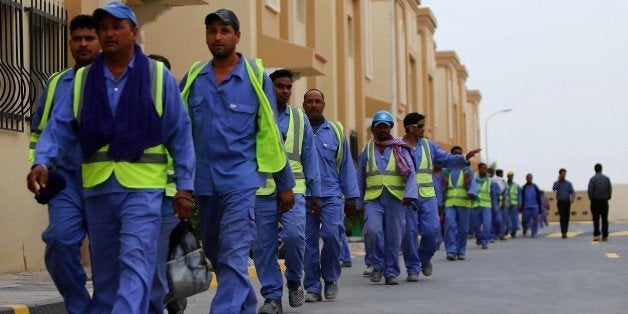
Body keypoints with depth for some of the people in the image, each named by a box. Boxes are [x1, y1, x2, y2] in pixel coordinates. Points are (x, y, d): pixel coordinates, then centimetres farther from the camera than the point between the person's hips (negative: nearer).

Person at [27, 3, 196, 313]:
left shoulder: (158, 75, 2)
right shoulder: (83, 79, 10)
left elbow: (180, 134, 2)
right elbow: (59, 127, 3)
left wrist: (184, 185, -3)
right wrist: (42, 162, -16)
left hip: (142, 186, -4)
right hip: (97, 186, 4)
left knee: (135, 263, -13)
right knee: (104, 268, 13)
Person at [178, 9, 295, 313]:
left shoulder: (256, 76, -1)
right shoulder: (193, 77, 6)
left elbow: (270, 133, 3)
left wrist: (285, 184, 5)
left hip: (241, 179, -4)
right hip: (204, 181, 4)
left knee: (233, 257, -11)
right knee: (215, 254, 16)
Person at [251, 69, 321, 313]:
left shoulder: (300, 119, 14)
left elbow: (310, 156, 16)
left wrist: (315, 191, 13)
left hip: (293, 190, 1)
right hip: (261, 192, -1)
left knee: (294, 234, -19)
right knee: (264, 246, 1)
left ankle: (294, 281, 6)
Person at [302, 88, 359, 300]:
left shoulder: (336, 131, 10)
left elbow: (346, 166, 12)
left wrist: (351, 197, 7)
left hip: (331, 195, 0)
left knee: (331, 234, -15)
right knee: (308, 241, 1)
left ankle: (331, 278, 6)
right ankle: (312, 288, 10)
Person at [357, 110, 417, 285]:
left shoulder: (400, 149, 7)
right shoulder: (367, 150, 13)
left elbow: (411, 173, -2)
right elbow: (360, 179, 17)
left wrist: (410, 194, -17)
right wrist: (359, 202, 16)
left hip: (396, 199, 0)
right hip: (373, 199, 1)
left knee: (394, 236, 0)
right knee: (372, 230, -20)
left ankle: (391, 272, 13)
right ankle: (378, 265, 0)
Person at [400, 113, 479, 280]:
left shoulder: (428, 145, 12)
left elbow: (446, 159, 5)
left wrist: (464, 158, -11)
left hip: (427, 196, 3)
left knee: (431, 230, -6)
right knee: (409, 233, -3)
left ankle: (425, 258, 21)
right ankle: (413, 269, 8)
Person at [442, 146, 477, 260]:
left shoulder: (468, 170, 11)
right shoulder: (446, 171, 17)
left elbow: (473, 184, -4)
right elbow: (443, 189, 18)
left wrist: (472, 193, -26)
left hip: (463, 203, 0)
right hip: (449, 204, 0)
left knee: (463, 228, 1)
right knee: (450, 225, -16)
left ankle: (460, 252, 11)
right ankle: (451, 251, -18)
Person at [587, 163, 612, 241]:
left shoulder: (593, 179, -5)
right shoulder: (606, 178, 3)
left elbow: (589, 191, -10)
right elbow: (610, 189, 1)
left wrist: (591, 199, 3)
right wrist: (608, 198, 11)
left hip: (595, 201, -2)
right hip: (604, 201, 2)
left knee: (596, 219, -1)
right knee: (605, 219, 6)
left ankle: (596, 235, -10)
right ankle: (605, 236, 5)